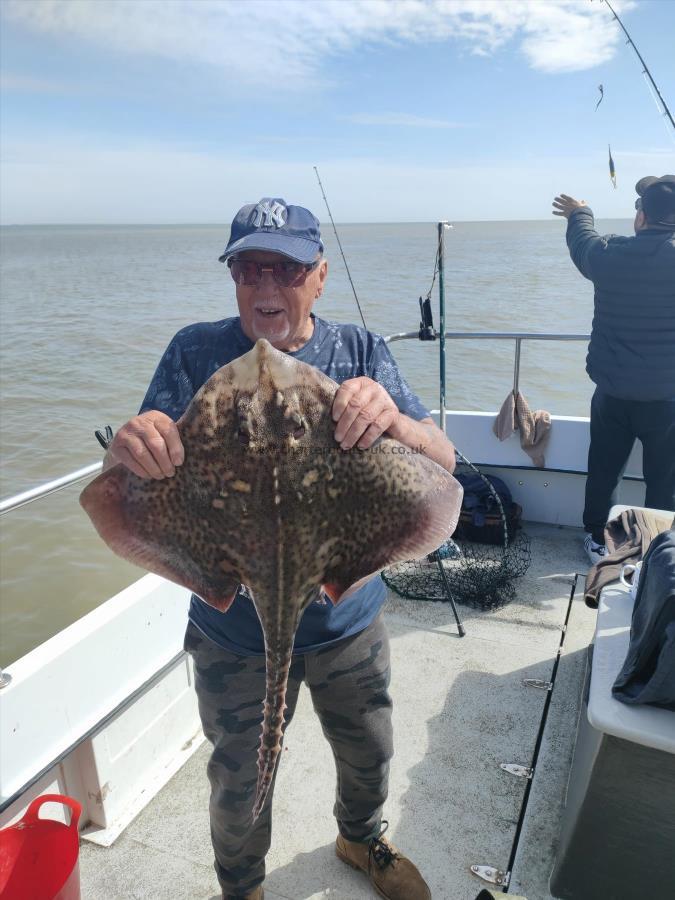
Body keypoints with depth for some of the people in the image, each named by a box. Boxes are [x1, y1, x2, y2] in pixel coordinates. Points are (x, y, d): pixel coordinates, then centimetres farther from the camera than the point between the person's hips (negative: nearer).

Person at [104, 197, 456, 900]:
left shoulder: (360, 353, -7)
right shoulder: (196, 353, -10)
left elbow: (443, 461, -16)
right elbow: (137, 470, -14)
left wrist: (394, 420, -39)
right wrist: (131, 447, -39)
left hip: (349, 620, 2)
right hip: (233, 628, -1)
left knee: (368, 755, 25)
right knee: (240, 786, 19)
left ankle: (361, 839, 60)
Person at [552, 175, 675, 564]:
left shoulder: (609, 254, -7)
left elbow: (582, 241, 16)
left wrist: (579, 213, 37)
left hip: (613, 392, 2)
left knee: (604, 470, 18)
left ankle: (598, 540, 33)